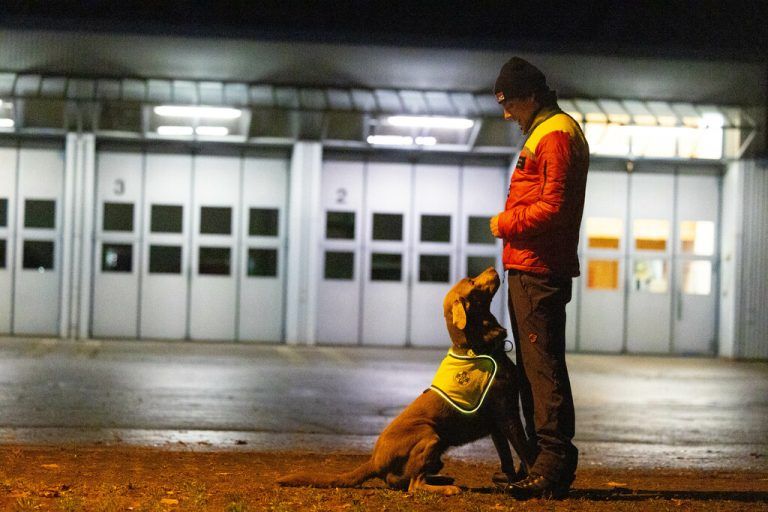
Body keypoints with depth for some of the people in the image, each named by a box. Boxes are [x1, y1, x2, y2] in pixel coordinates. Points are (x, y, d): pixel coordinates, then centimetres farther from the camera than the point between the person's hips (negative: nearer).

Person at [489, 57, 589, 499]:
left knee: (543, 366, -11)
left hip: (539, 271, -11)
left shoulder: (556, 135, -12)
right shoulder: (544, 132, 22)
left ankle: (554, 466, -10)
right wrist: (510, 224, 13)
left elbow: (554, 208, -21)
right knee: (533, 366, 14)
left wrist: (506, 224, -10)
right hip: (529, 268, 11)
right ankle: (545, 462, 20)